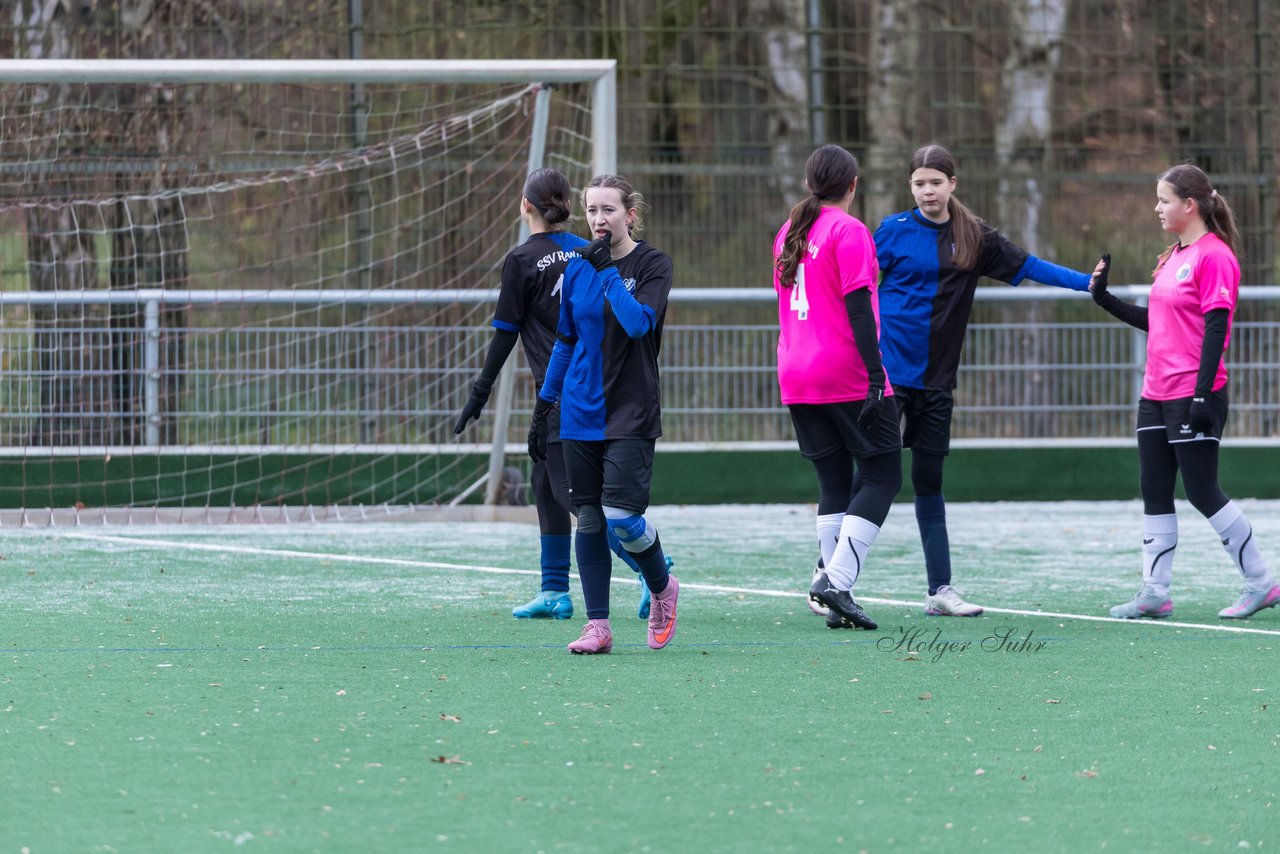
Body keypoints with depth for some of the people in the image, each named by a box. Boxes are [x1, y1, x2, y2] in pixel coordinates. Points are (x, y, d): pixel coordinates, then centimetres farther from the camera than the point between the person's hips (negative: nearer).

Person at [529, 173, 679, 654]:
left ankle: (662, 588, 15)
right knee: (588, 519, 2)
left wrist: (607, 271, -19)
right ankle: (598, 626, 6)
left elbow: (639, 322, -21)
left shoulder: (652, 264, -5)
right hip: (580, 415, 5)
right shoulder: (578, 269, 9)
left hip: (630, 415, -5)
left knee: (621, 519, -13)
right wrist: (543, 406, 15)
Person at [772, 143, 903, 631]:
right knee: (882, 477, -1)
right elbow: (858, 307, -16)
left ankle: (834, 588, 2)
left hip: (796, 377, 7)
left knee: (834, 483, 11)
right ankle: (837, 578, -14)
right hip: (848, 379, -7)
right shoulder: (848, 230, -9)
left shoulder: (789, 233, 14)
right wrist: (876, 376, -18)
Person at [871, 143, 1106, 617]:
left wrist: (1088, 282, -4)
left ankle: (940, 589, 11)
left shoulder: (974, 238, 7)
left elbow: (1029, 266, 6)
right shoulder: (892, 231, -2)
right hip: (888, 373, -4)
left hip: (935, 381, 4)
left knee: (929, 482, 8)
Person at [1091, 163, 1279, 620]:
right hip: (1157, 394, 9)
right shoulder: (1173, 258, 14)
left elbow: (1216, 328, -17)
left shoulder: (1214, 256, -13)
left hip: (1193, 395, -9)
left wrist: (1202, 395, -21)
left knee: (1202, 493, -5)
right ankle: (1155, 593, 8)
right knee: (1154, 493, 6)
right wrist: (1105, 299, 16)